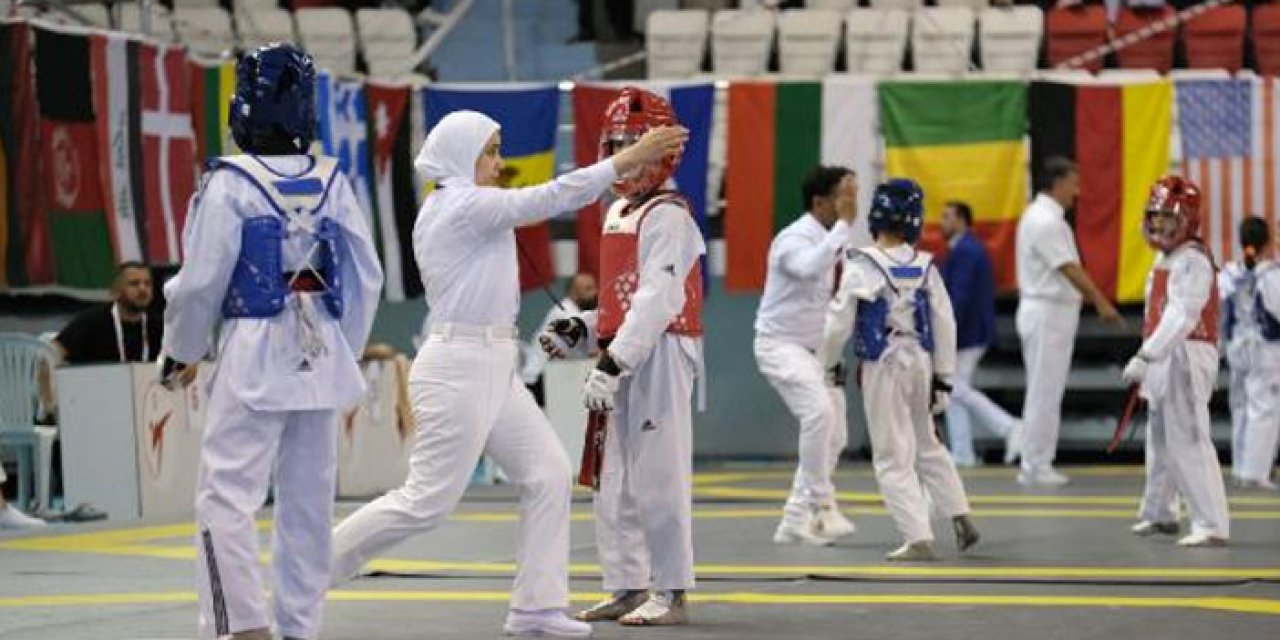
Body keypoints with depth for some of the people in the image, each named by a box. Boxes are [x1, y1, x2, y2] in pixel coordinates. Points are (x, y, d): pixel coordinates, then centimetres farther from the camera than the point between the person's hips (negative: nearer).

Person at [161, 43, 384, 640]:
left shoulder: (230, 184, -10)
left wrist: (179, 351, 8)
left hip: (255, 358, -5)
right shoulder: (332, 183, 3)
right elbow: (366, 278, 8)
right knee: (308, 502, 11)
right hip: (323, 360, 5)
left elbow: (200, 283, -8)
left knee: (226, 499, -3)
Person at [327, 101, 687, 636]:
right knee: (426, 502, -7)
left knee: (548, 474, 6)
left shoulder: (445, 209, 13)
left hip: (492, 369, 10)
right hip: (460, 367, -10)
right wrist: (630, 159, -19)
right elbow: (551, 198, -20)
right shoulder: (466, 205, -15)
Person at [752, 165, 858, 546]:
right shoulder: (795, 239, -18)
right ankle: (821, 508, -23)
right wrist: (845, 224, -37)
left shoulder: (833, 239, 8)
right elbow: (812, 268, -42)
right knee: (819, 412, -29)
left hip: (817, 350, 9)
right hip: (781, 345, -9)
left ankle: (795, 522, 16)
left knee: (834, 435, 7)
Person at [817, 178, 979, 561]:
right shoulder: (925, 267, -1)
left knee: (893, 458, 2)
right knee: (927, 446, 23)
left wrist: (823, 364, 6)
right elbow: (944, 325, 2)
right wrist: (943, 378, 10)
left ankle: (919, 538, -6)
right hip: (921, 362, 4)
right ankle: (961, 518, 20)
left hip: (882, 368, -4)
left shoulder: (861, 267, -13)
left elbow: (839, 324, -9)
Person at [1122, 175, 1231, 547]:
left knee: (1188, 440, -16)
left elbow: (1181, 316, -27)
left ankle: (1212, 526, -18)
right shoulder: (1164, 260, 15)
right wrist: (1147, 362, 18)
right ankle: (1160, 513, 39)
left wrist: (1146, 357, -32)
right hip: (1164, 360, 10)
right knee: (1160, 439, 22)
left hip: (1188, 357, -10)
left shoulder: (1193, 261, -17)